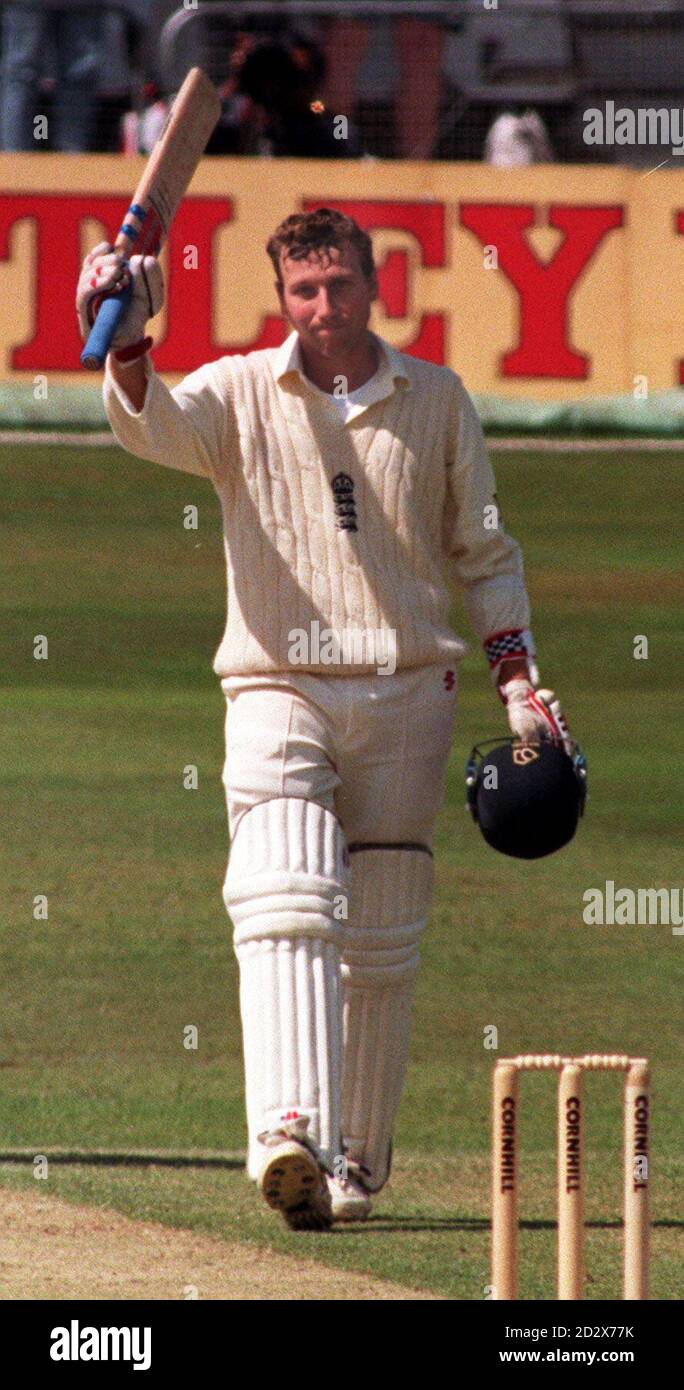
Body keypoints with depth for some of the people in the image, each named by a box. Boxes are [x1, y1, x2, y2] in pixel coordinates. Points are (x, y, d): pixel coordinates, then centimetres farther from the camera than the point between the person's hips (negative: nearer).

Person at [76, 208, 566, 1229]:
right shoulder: (240, 395, 4)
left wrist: (518, 681, 8)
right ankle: (289, 1136, -36)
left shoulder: (436, 399, 10)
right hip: (278, 689, -2)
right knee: (285, 905, -22)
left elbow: (484, 552, 16)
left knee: (381, 945, 5)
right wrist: (126, 344, -37)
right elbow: (152, 426, -17)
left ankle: (356, 1160, 17)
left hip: (405, 693, 2)